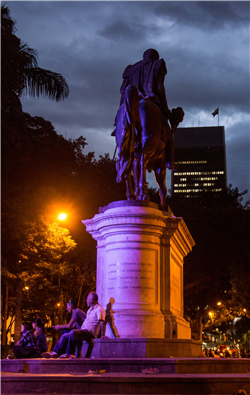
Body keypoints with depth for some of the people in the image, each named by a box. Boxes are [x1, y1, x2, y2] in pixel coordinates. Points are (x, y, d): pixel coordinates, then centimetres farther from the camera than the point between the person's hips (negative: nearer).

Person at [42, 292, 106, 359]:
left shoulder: (99, 309, -9)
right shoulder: (90, 309, 24)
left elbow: (102, 322, -22)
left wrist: (102, 335, -32)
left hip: (90, 333, -11)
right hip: (84, 331, 11)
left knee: (73, 333, -34)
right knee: (65, 336, 5)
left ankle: (69, 354, -27)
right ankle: (55, 352, -1)